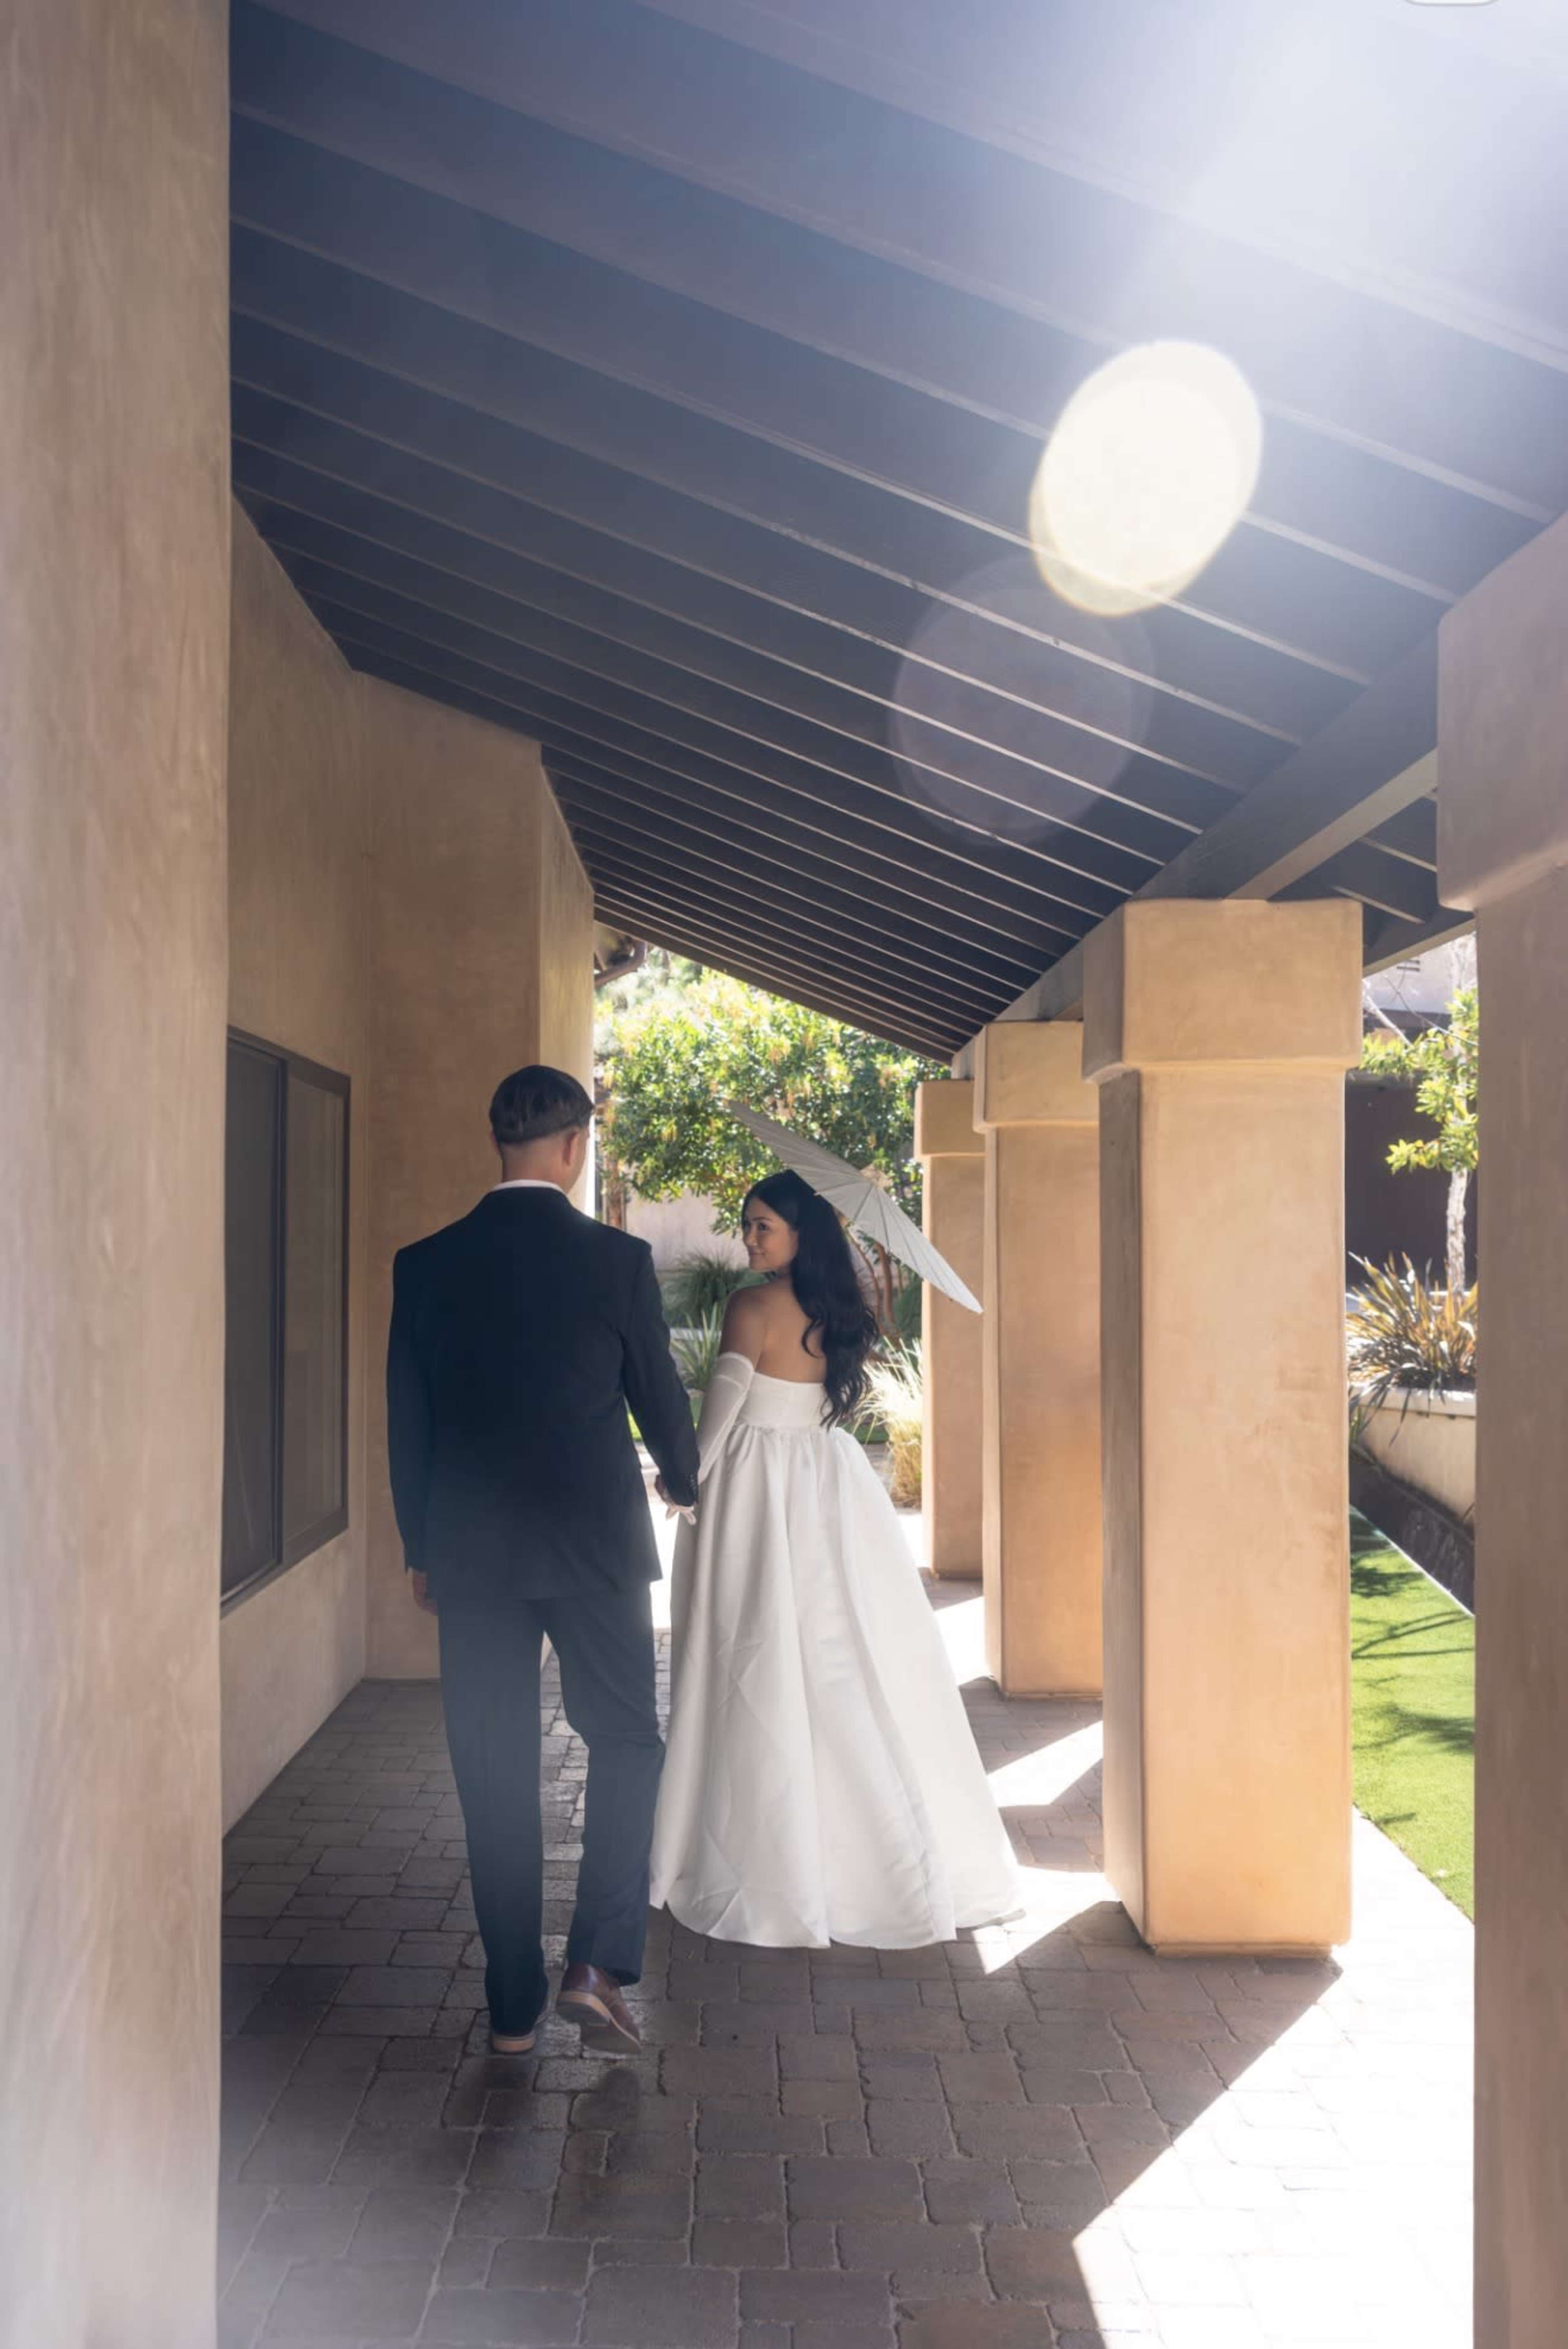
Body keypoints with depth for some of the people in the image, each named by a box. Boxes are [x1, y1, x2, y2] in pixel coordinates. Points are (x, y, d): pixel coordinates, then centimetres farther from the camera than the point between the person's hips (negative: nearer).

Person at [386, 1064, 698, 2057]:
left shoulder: (425, 1265, -1)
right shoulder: (618, 1259, -8)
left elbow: (406, 1422, 4)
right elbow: (661, 1398, 2)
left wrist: (421, 1549, 16)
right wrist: (686, 1484, 23)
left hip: (472, 1552, 2)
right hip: (596, 1544, -2)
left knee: (494, 1773, 10)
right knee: (627, 1742, 14)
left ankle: (514, 2006, 19)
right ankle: (599, 1965, 4)